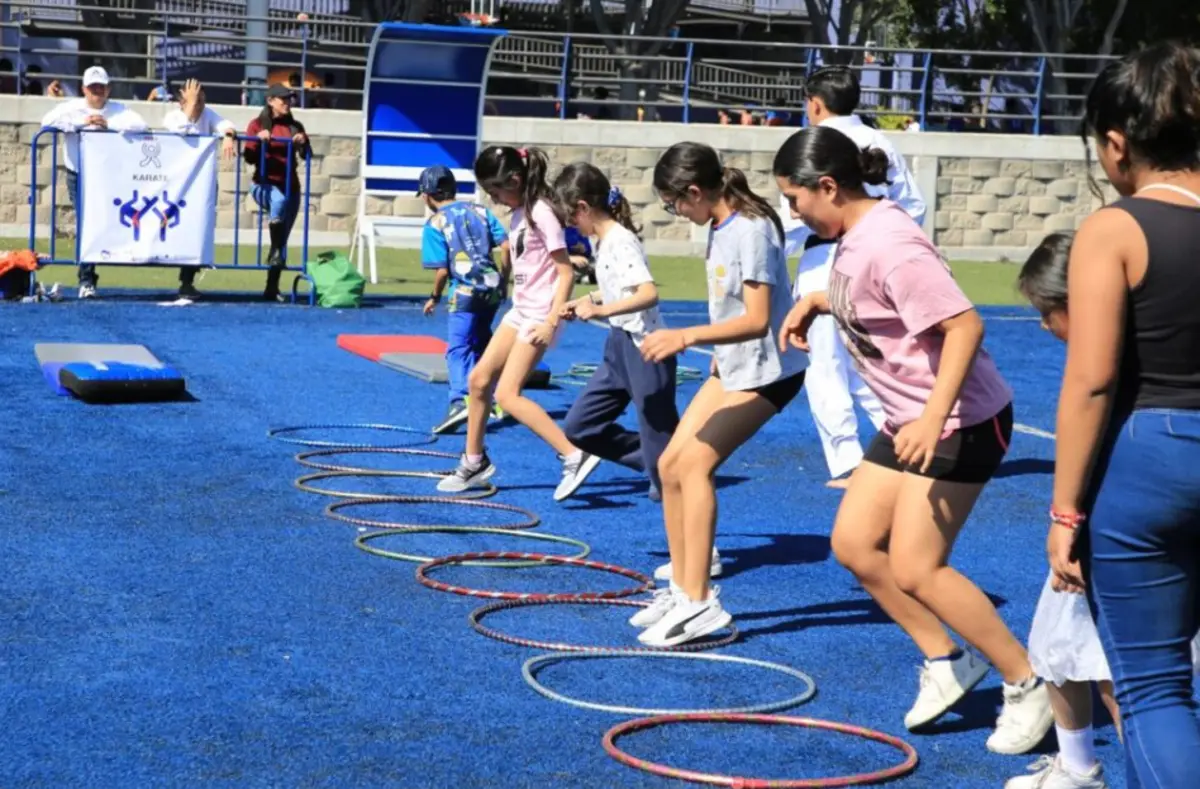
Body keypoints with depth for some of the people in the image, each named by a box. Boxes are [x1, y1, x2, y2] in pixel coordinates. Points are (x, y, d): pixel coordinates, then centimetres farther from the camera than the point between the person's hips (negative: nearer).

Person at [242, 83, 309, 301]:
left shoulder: (295, 126, 10)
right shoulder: (258, 124, 2)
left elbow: (305, 155, 6)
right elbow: (249, 157, -3)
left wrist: (303, 142, -13)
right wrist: (258, 139, -19)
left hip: (290, 186, 4)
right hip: (265, 184, -4)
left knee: (283, 241, 5)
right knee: (279, 200, -40)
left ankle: (272, 287, 12)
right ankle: (274, 249, -31)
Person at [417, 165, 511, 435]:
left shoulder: (435, 224, -4)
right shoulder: (480, 211, 9)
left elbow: (442, 270, -9)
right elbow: (506, 246, 4)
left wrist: (434, 297, 7)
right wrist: (503, 281, 15)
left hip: (465, 291, -6)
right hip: (493, 288, 6)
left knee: (458, 349, -11)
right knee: (481, 344, 23)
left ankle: (460, 401, -32)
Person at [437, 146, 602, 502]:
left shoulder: (541, 213, -16)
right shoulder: (519, 213, 10)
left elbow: (566, 272, -18)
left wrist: (551, 321, -22)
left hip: (539, 315, -9)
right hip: (519, 311, 9)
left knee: (508, 395, -14)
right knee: (479, 380, 11)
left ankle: (575, 456, -16)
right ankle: (474, 462, 25)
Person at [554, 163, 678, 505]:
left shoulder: (620, 242, -18)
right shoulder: (607, 241, 9)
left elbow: (648, 294, -31)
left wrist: (599, 310, -31)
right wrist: (585, 301, 17)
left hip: (644, 351, -10)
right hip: (620, 348, 10)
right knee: (579, 428, 12)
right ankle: (653, 463, 20)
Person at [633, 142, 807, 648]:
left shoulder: (750, 230, -21)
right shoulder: (720, 226, 4)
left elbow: (756, 320, -28)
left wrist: (688, 337, -35)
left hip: (766, 370, -9)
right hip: (731, 366, 9)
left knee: (695, 463, -20)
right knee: (670, 465, 5)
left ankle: (698, 603, -19)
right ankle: (683, 587, 15)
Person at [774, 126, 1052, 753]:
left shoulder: (888, 244, -25)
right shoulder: (854, 237, 4)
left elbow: (964, 325, -31)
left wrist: (934, 419, -36)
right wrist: (817, 301, 11)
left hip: (959, 422, -10)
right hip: (911, 420, 10)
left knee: (915, 568, -10)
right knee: (854, 543, 9)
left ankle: (1027, 684, 4)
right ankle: (946, 661, 21)